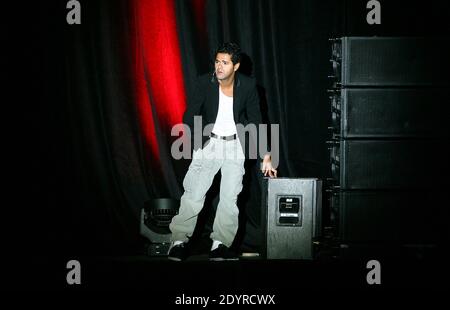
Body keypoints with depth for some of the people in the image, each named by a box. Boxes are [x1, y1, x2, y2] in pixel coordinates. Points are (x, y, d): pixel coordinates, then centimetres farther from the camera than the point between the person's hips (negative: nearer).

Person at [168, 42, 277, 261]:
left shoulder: (248, 86, -9)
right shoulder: (205, 82, -11)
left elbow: (256, 121, -3)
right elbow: (190, 115, -6)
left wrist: (265, 156, -5)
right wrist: (191, 142, -20)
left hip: (235, 145, 1)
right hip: (209, 143, -1)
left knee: (230, 196, -5)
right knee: (194, 193, -9)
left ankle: (220, 245, -2)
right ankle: (179, 241, -4)